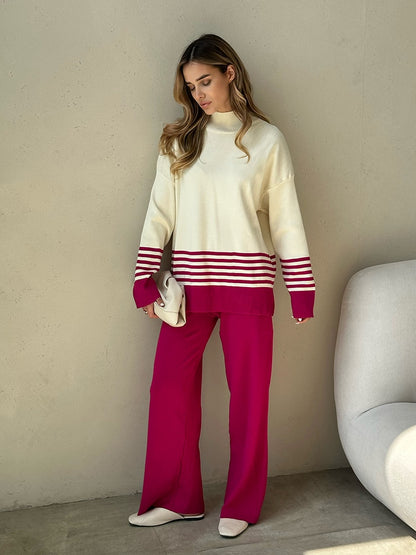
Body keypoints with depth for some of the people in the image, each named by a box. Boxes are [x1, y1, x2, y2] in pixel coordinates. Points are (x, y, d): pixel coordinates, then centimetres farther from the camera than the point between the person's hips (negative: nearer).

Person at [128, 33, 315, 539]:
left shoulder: (267, 139, 4)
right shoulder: (178, 138, 9)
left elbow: (286, 217, 4)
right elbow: (160, 210, 5)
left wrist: (301, 285, 1)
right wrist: (144, 275, -3)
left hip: (247, 284, -2)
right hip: (190, 283, 2)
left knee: (249, 393, 4)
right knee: (169, 387, 3)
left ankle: (241, 504, 22)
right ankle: (177, 498, 21)